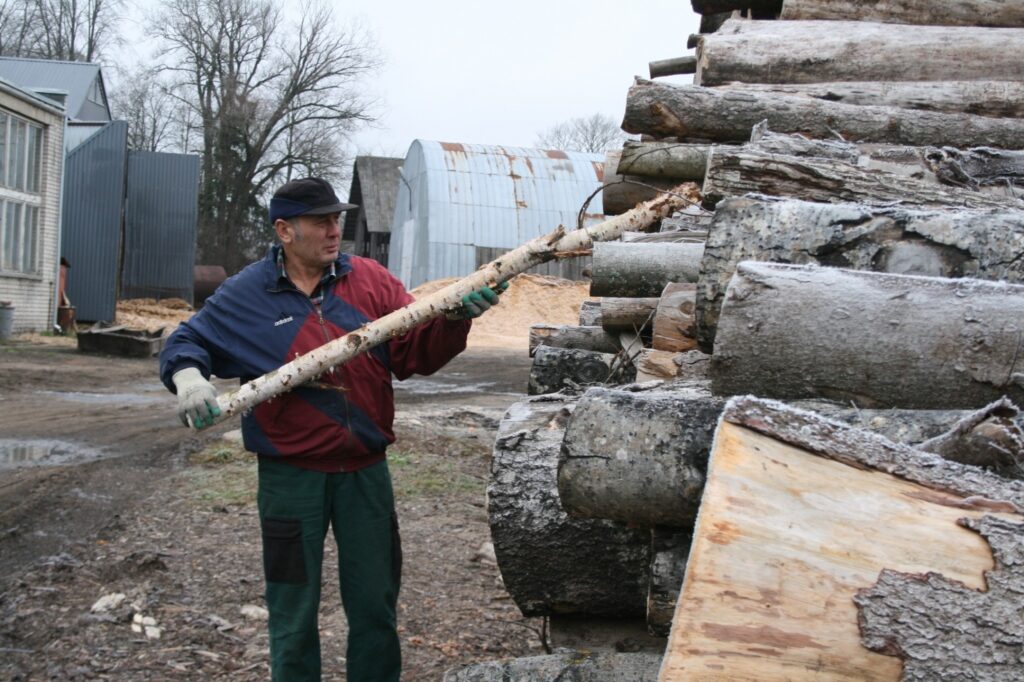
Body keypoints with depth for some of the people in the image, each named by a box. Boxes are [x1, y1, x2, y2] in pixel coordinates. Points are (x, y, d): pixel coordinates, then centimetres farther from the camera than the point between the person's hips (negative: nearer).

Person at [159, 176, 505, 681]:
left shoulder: (370, 280, 2)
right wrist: (188, 376, -16)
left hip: (365, 470, 2)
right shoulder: (246, 295, -2)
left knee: (375, 604, 14)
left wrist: (453, 318, -18)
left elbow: (416, 352, 0)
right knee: (294, 613, 12)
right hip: (291, 474, -2)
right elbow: (186, 342, 5)